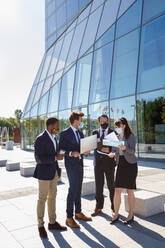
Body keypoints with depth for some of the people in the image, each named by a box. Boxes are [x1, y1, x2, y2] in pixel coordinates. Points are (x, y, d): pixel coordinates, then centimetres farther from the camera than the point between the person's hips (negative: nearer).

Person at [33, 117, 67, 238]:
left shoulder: (53, 137, 9)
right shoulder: (41, 139, -17)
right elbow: (39, 158, -22)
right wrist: (55, 158, -21)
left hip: (54, 172, 8)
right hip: (44, 173, -8)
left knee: (52, 197, 16)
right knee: (42, 199, 5)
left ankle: (52, 222, 30)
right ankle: (41, 225, 21)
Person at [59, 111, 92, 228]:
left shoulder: (81, 133, 13)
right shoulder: (65, 133, -10)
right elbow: (61, 149, -11)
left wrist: (85, 152, 1)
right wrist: (71, 153, -24)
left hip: (80, 163, 8)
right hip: (71, 164, -7)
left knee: (78, 189, 15)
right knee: (73, 189, -7)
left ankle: (78, 213, 29)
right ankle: (69, 217, 6)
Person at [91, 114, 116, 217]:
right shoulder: (95, 132, 9)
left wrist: (112, 152, -23)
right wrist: (102, 149, -19)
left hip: (109, 162, -2)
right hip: (98, 162, 2)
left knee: (111, 186, 5)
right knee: (98, 186, 10)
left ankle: (114, 208, 20)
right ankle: (99, 207, 24)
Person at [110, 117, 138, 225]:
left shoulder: (131, 136, -7)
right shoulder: (116, 137, 9)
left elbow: (132, 151, -16)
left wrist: (125, 148, -35)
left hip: (130, 164, -4)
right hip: (120, 164, 4)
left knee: (129, 190, 4)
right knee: (117, 190, 1)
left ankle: (131, 215, 20)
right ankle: (116, 215, 14)